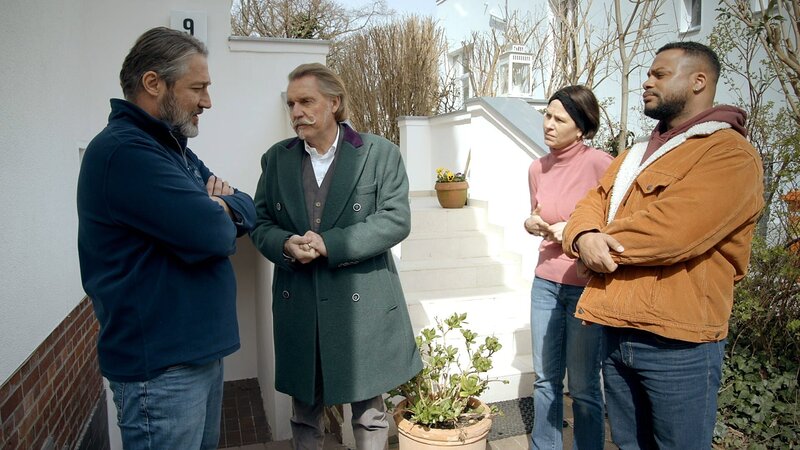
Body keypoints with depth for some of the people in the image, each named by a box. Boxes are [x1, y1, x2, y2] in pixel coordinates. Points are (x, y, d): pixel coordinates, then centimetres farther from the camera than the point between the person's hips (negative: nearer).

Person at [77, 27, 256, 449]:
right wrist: (219, 215, -5)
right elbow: (212, 234, -29)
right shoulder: (123, 150, -20)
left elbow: (247, 211, 11)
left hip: (199, 348, 9)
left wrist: (223, 206, -11)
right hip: (161, 366, -9)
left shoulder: (175, 149, 13)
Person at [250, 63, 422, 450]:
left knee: (369, 410, 12)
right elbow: (261, 222, 8)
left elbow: (396, 220, -11)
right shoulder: (276, 159, 7)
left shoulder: (380, 153, -4)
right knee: (304, 411, 18)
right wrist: (286, 245, -15)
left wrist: (330, 244, -19)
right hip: (297, 305, 3)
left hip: (362, 304, -3)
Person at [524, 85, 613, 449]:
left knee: (582, 387, 8)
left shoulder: (599, 163, -14)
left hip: (588, 287, -5)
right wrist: (533, 225, -1)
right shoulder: (537, 168, 4)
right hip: (546, 283, 5)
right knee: (545, 379, 16)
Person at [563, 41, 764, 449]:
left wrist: (603, 243, -9)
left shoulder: (730, 154, -11)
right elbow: (592, 204, 11)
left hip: (677, 344, -7)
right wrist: (584, 238, -13)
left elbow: (670, 231, -24)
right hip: (617, 332, 7)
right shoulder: (637, 154, 18)